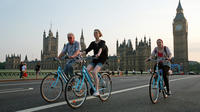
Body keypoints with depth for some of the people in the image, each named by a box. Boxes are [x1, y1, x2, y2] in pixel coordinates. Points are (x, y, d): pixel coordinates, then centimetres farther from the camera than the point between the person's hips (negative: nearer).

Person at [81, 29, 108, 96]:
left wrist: (98, 54, -47)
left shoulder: (102, 42, -4)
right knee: (86, 70, -19)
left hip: (101, 60, -5)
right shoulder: (93, 43, 12)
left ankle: (97, 91, -22)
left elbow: (101, 48, -26)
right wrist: (80, 54, -18)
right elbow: (87, 50, -1)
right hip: (95, 60, 5)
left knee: (94, 72, -27)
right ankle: (93, 84, 1)